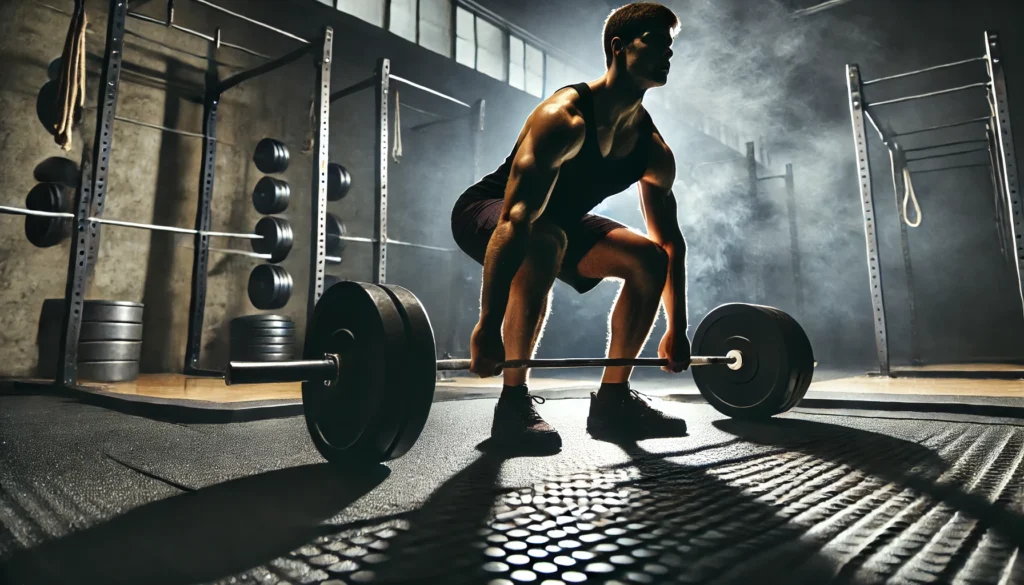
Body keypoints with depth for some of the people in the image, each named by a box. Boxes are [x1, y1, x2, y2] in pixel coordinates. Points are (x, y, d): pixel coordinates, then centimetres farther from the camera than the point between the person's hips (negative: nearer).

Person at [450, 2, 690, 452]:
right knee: (544, 243, -40)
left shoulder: (652, 147, -6)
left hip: (560, 219, 8)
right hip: (484, 211, -7)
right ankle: (514, 404, -28)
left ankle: (612, 400, 0)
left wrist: (677, 329, -1)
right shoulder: (565, 118, -30)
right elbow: (515, 221, -40)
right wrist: (488, 326, -45)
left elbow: (670, 242, 1)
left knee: (648, 258, -5)